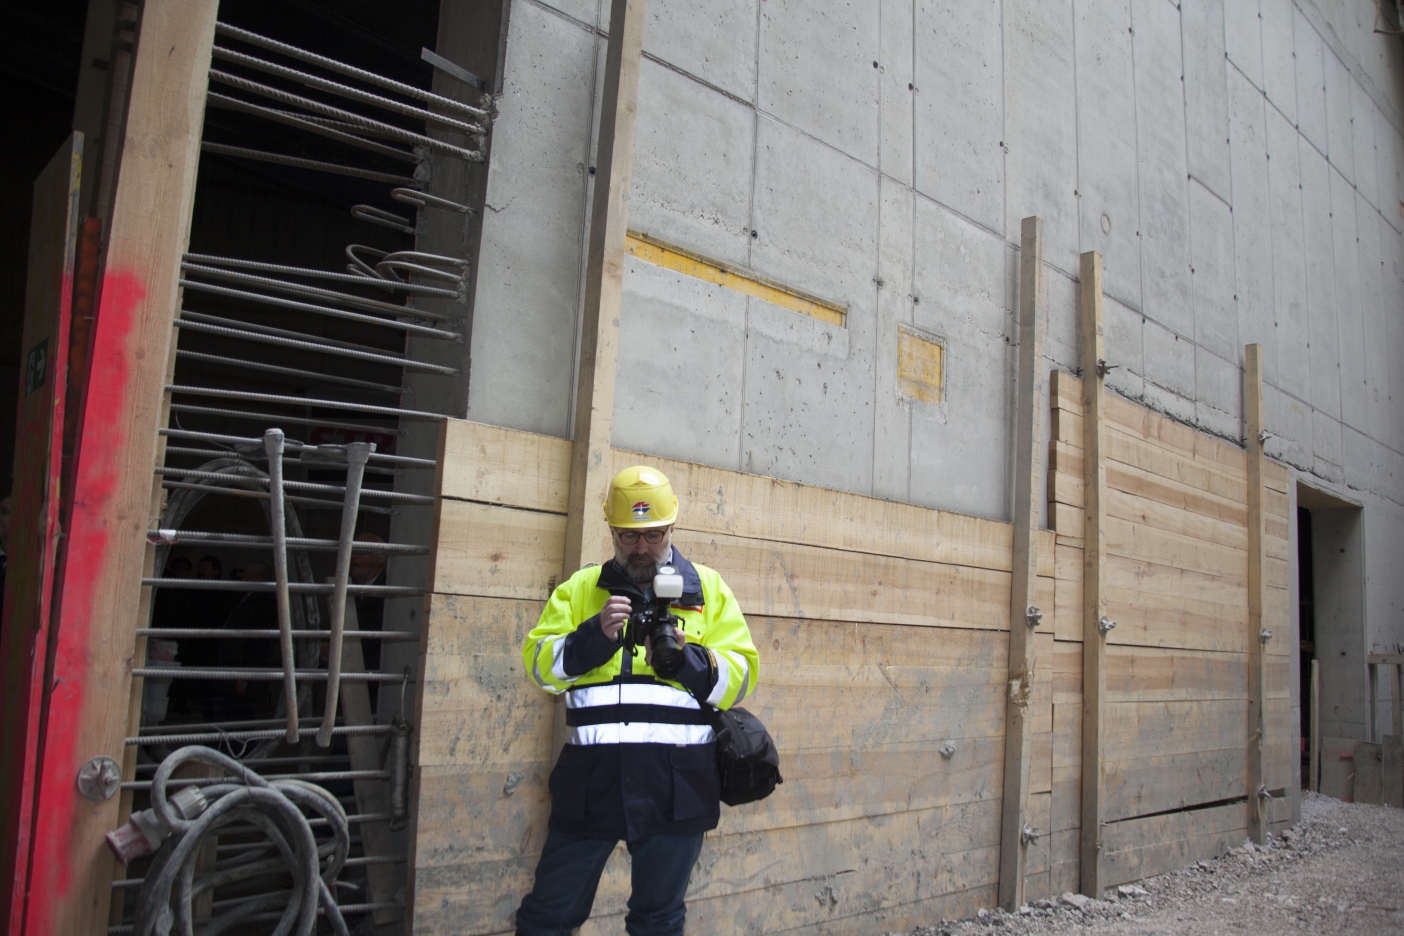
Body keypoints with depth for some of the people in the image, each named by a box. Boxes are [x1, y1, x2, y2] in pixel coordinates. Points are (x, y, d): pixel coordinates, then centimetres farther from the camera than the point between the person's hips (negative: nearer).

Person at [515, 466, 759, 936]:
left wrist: (685, 657, -14)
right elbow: (539, 665, 3)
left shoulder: (707, 589, 10)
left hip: (676, 782, 0)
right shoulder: (580, 588, 11)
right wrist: (595, 635, -13)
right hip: (592, 775, 1)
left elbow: (739, 677, 4)